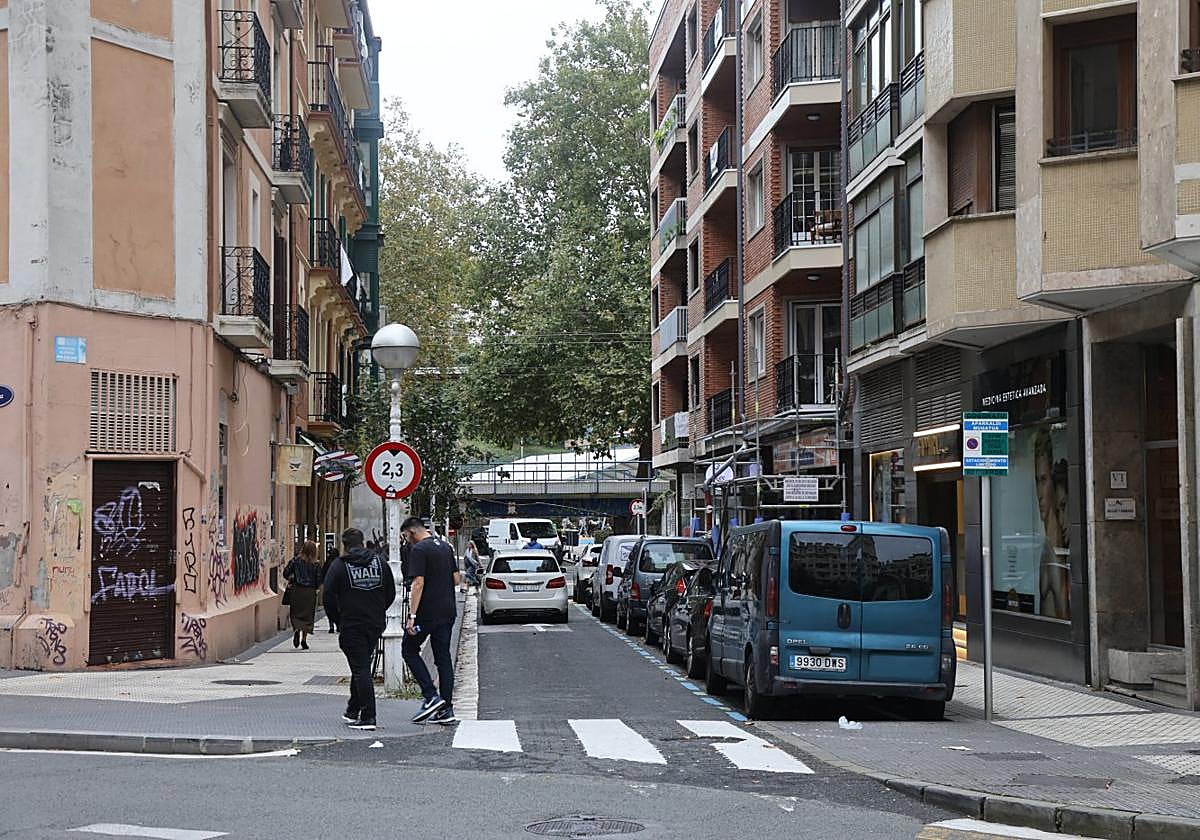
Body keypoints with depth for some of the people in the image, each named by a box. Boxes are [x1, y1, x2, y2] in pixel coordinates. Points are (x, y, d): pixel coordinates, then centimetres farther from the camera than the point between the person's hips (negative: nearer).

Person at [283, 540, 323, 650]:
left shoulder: (295, 560, -3)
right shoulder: (316, 564, -4)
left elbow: (286, 573, -4)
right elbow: (319, 580, -4)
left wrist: (291, 579, 15)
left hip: (296, 591, 0)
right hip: (310, 592, 0)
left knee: (295, 613, 9)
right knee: (308, 615, 9)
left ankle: (297, 630, -20)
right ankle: (304, 639, 7)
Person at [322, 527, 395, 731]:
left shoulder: (339, 566, -5)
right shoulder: (379, 562, 8)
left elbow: (329, 597, -7)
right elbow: (391, 593, 11)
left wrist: (338, 620, 7)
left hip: (351, 625, -5)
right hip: (376, 624, 5)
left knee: (361, 669, -4)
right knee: (363, 666, 18)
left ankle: (368, 716, -11)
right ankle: (353, 710, 29)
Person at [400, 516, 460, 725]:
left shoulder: (419, 550, -12)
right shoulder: (446, 546, 12)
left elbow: (418, 584, -19)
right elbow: (456, 579, 15)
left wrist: (412, 616, -18)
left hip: (427, 612, -7)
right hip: (448, 612, 8)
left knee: (409, 650, 7)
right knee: (443, 656, 9)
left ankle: (431, 696, -5)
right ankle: (446, 710, 7)